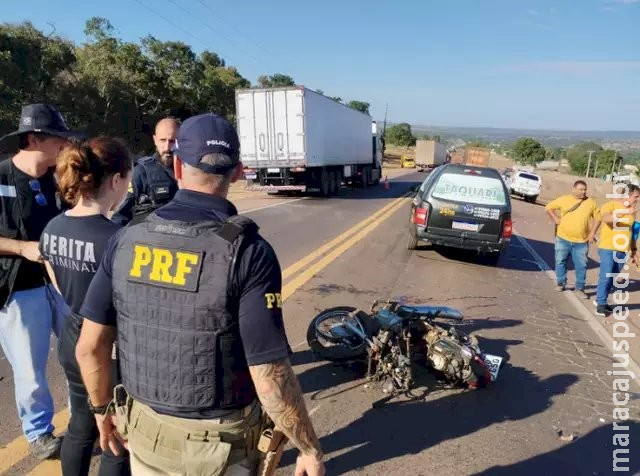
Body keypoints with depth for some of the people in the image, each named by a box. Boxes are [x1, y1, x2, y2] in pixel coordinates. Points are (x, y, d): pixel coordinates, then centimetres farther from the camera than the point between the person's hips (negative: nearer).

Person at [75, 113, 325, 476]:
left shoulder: (127, 240, -10)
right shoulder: (249, 252, -23)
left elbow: (89, 347, -3)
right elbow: (271, 378, -24)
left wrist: (103, 408, 15)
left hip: (146, 433, 4)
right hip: (220, 444, -3)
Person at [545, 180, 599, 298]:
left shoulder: (591, 203, 3)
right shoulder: (564, 199, -1)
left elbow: (597, 218, 9)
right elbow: (548, 207, 7)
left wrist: (592, 233, 0)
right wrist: (555, 219, -4)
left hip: (581, 241, 0)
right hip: (563, 238, 0)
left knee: (581, 266, 2)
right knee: (560, 262, 9)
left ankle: (580, 288, 12)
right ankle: (560, 283, 25)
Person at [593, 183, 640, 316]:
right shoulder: (611, 205, -8)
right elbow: (605, 218, -31)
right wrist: (625, 212, -39)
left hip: (623, 250, 6)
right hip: (608, 248, -6)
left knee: (612, 278, 12)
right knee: (606, 277, -7)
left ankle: (600, 300, 26)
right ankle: (600, 304, 5)